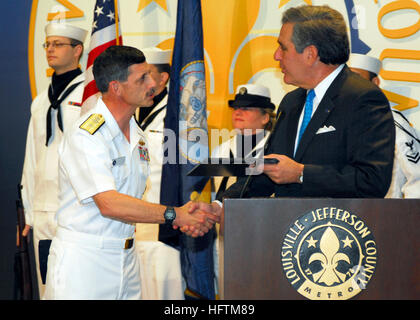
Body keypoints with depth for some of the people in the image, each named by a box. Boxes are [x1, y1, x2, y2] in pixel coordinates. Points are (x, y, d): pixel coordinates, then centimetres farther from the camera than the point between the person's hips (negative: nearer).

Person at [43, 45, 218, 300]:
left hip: (127, 258, 7)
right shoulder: (85, 135, -16)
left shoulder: (138, 136, 11)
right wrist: (175, 215, -23)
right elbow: (109, 204, -25)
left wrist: (181, 220, -3)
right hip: (82, 258, -7)